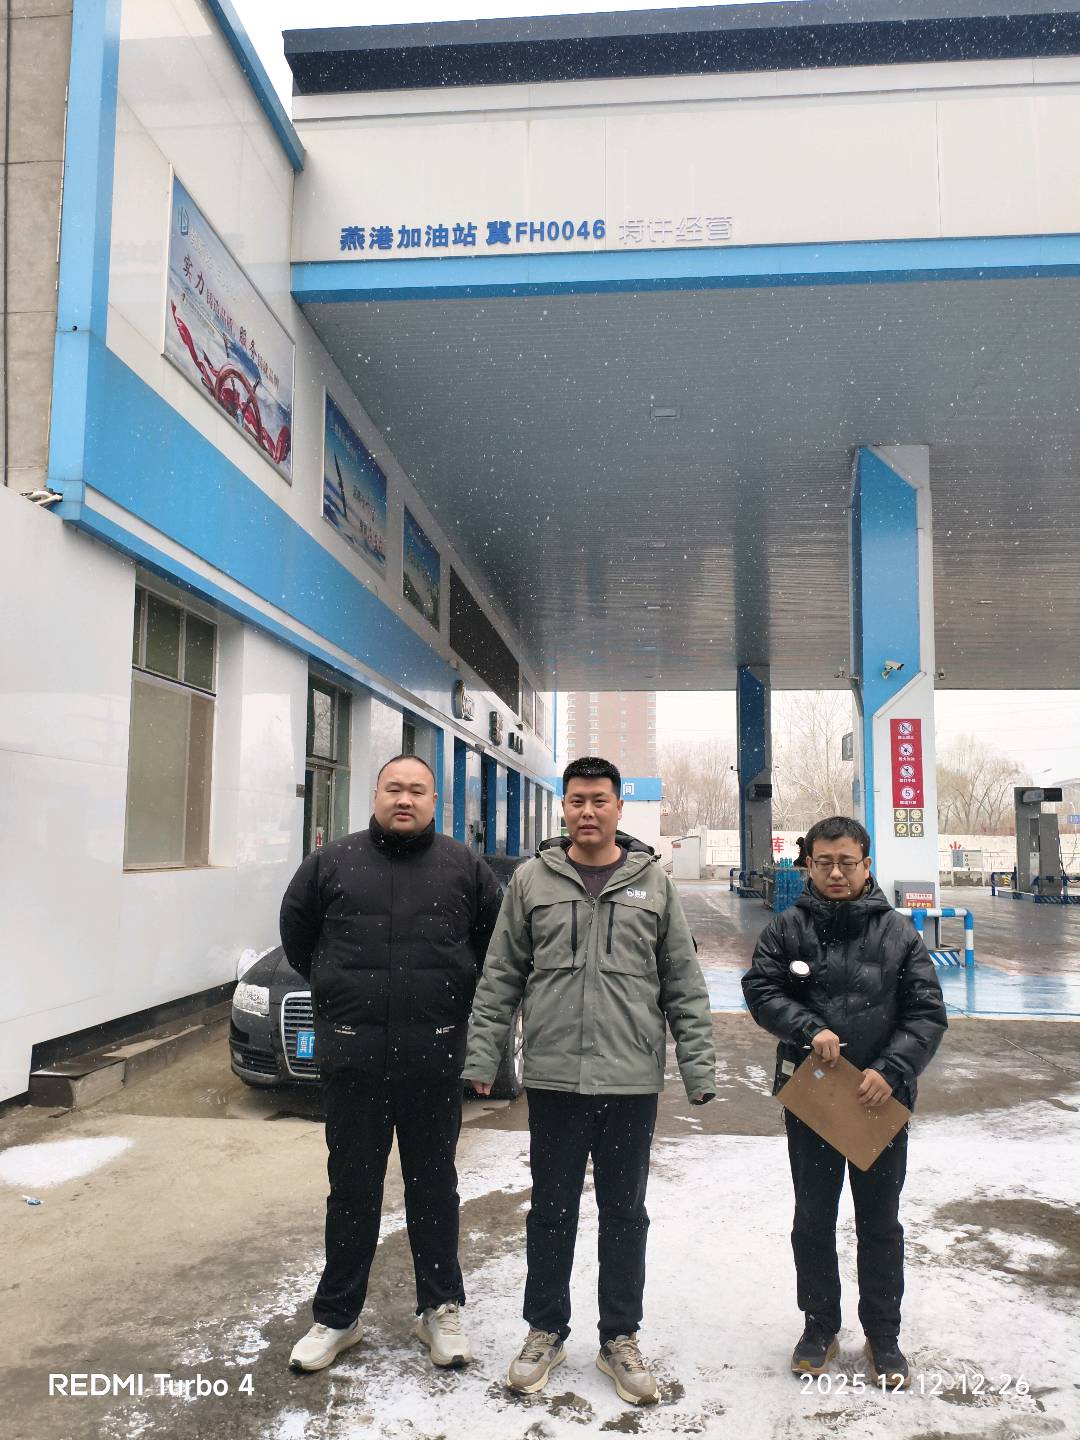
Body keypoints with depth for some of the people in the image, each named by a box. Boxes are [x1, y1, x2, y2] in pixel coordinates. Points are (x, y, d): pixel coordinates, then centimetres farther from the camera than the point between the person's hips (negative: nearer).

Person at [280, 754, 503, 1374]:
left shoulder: (464, 867, 1)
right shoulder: (332, 862, 2)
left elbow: (497, 939, 11)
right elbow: (296, 930, 14)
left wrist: (455, 994, 8)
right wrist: (337, 989, 12)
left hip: (434, 1055, 0)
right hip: (352, 1055, 1)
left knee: (434, 1184, 13)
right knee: (352, 1187, 12)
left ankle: (441, 1309, 29)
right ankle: (337, 1315, 28)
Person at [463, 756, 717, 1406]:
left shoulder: (654, 883, 1)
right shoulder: (532, 880, 1)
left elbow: (685, 986, 3)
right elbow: (500, 979, 3)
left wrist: (700, 1070, -2)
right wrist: (483, 1058, -1)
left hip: (633, 1082, 0)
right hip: (553, 1079, 0)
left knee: (625, 1214, 14)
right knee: (552, 1211, 13)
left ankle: (620, 1339, 31)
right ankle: (546, 1332, 32)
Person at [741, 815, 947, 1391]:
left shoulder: (897, 932, -2)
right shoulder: (786, 929, -2)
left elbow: (928, 1013, -4)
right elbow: (759, 989, -5)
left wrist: (891, 1069, -16)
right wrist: (808, 1028, -20)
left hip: (882, 1101, 0)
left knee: (880, 1223, 14)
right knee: (813, 1218, 14)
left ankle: (883, 1335, 32)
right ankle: (819, 1325, 33)